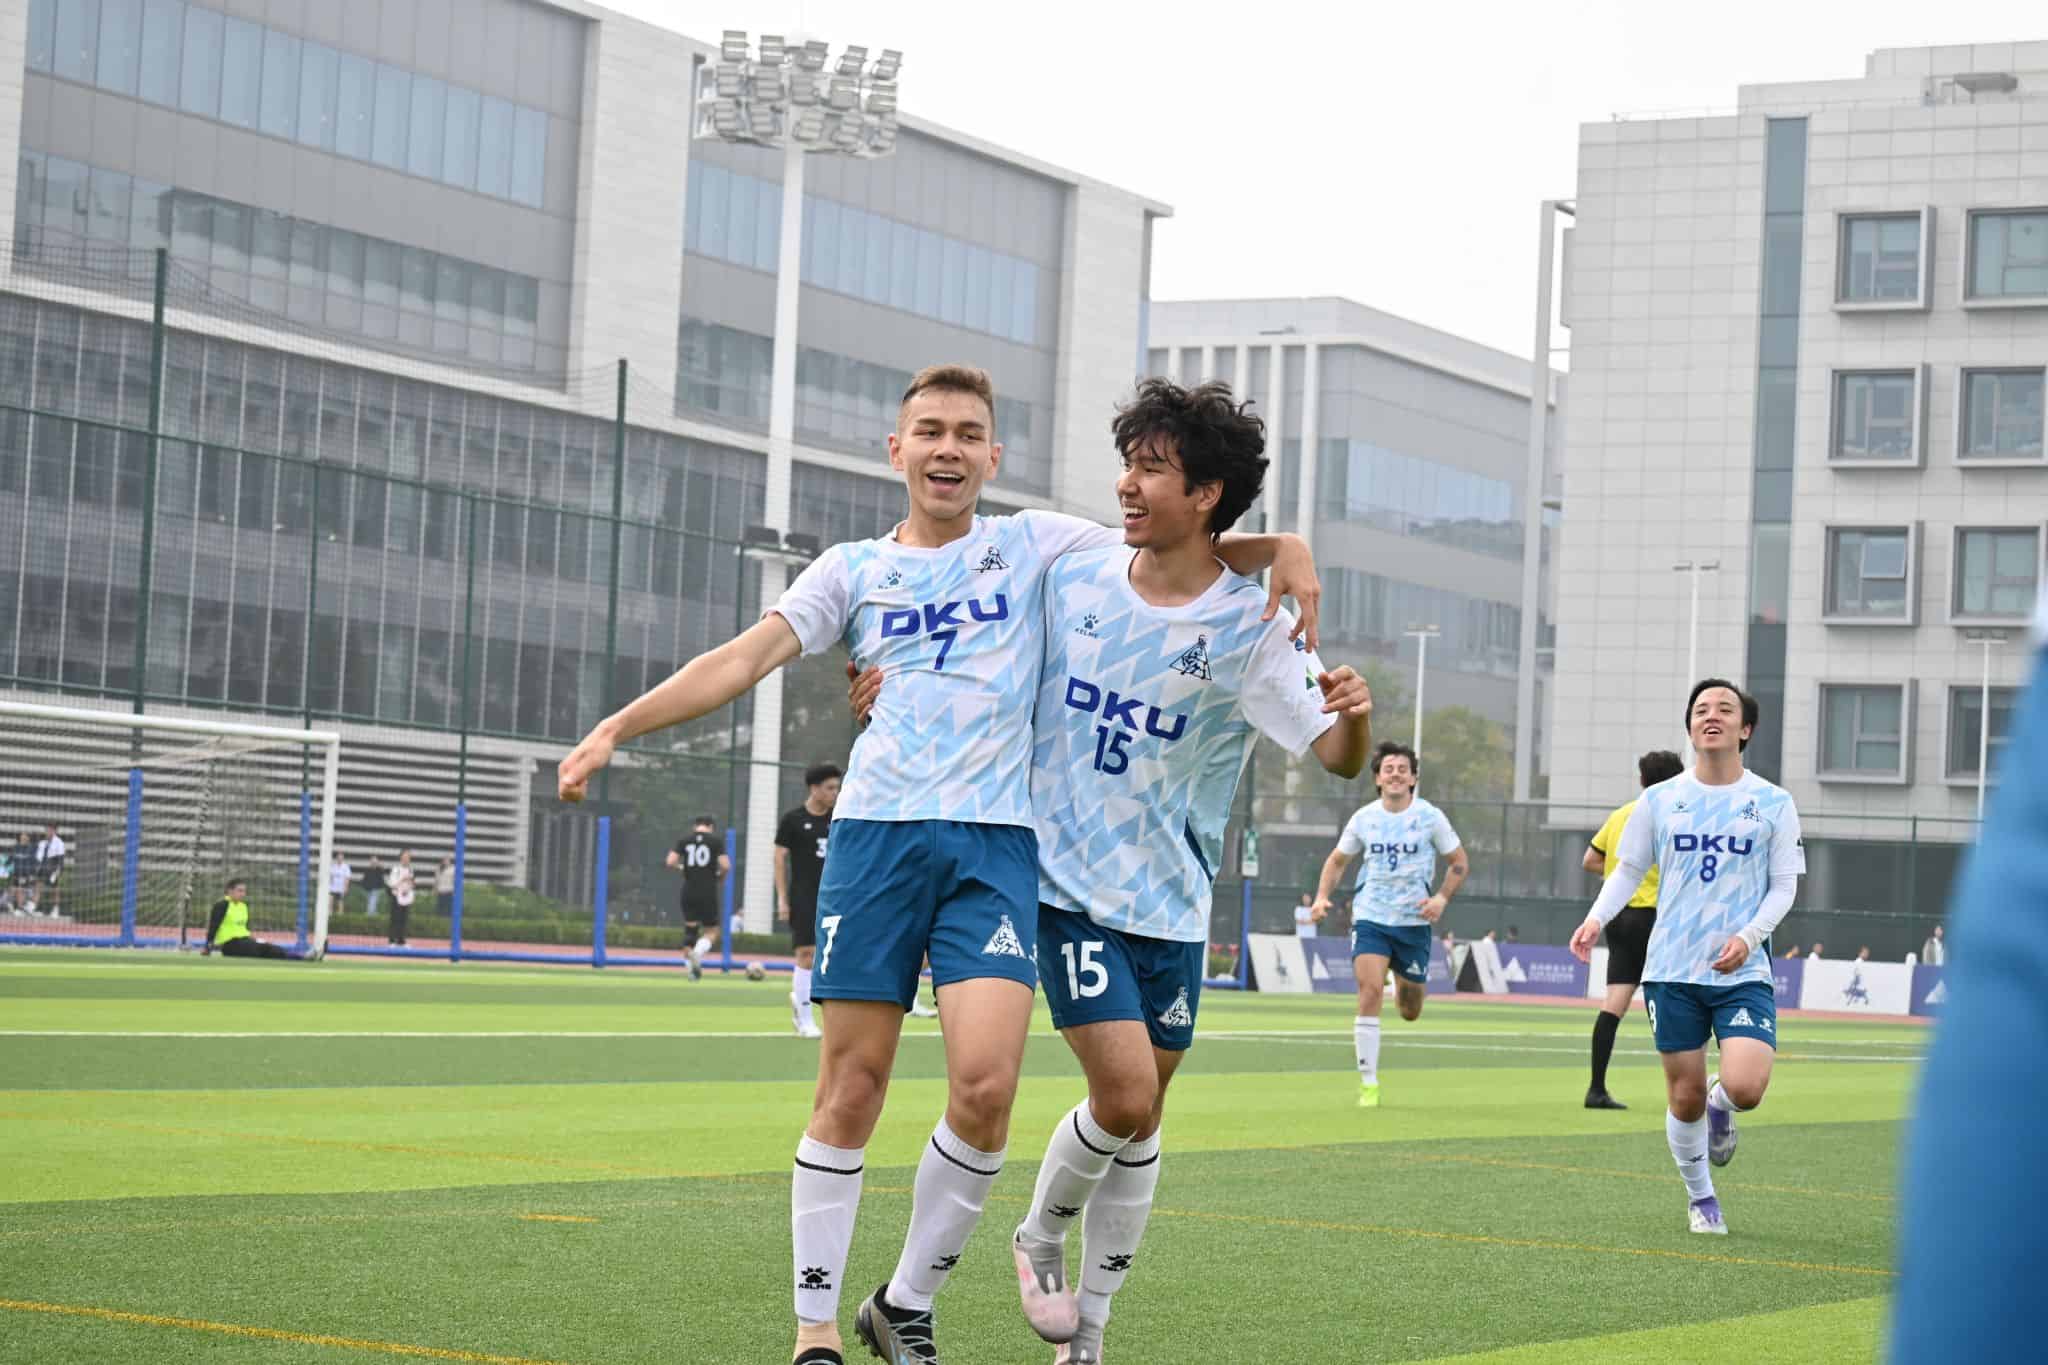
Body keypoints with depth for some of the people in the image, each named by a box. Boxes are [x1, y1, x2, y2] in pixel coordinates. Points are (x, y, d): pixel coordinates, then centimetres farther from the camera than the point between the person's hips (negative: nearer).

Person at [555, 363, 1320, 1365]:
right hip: (876, 832, 0)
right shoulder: (853, 570, 14)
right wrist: (618, 726, -7)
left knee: (985, 1084, -15)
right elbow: (745, 658, 5)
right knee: (849, 1091, -2)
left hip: (996, 841, 0)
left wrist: (1280, 549, -7)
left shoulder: (1034, 546, 13)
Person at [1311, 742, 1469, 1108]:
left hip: (1414, 922, 0)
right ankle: (1368, 1084, -15)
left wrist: (1442, 897, -11)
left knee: (1410, 1013, 8)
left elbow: (1459, 862, 5)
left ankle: (1402, 988, 48)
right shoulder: (1363, 818, 1)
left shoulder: (1430, 817, -4)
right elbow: (1337, 860, 15)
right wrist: (1322, 896, -1)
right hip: (1370, 917, 0)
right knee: (1370, 990, -21)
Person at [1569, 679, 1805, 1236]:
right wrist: (1597, 917, -6)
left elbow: (1784, 885, 3)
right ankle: (1701, 1200, 26)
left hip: (1743, 972, -1)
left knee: (1746, 1089, -19)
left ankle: (1722, 1106, 19)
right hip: (1672, 970, 1)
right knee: (1685, 1096, 3)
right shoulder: (1659, 800, 6)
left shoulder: (1774, 803, 2)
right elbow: (1627, 870, 13)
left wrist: (1748, 938, -14)